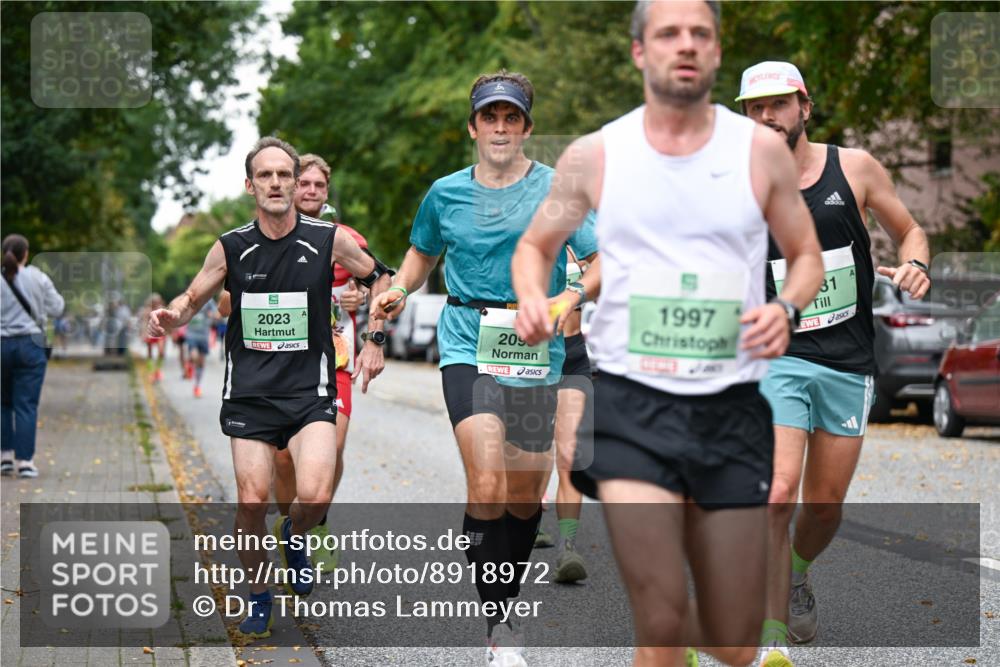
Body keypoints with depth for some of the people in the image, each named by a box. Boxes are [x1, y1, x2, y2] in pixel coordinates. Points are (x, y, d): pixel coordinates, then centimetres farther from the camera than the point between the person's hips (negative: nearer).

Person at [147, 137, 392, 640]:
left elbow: (378, 279, 12)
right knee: (252, 500, -4)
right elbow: (192, 300, 11)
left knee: (315, 495, -18)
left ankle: (294, 537, 18)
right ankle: (258, 595, 20)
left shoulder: (328, 239, -4)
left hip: (309, 390, -1)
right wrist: (170, 317, -12)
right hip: (249, 391, 1)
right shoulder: (231, 247, 0)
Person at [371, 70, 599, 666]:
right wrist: (399, 291, 7)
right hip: (468, 348, 0)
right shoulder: (446, 194, 8)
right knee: (487, 487, -19)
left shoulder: (559, 188, 0)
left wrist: (566, 300, -21)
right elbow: (423, 252, 26)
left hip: (537, 353, 0)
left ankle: (507, 604, 33)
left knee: (524, 497, 9)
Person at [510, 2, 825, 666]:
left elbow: (807, 257, 12)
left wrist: (786, 308, -10)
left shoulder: (762, 151, 3)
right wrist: (531, 297, -7)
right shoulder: (593, 156, 2)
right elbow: (535, 245, 16)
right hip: (631, 405, -1)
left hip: (732, 409, 2)